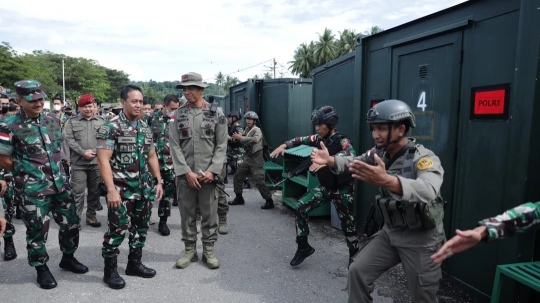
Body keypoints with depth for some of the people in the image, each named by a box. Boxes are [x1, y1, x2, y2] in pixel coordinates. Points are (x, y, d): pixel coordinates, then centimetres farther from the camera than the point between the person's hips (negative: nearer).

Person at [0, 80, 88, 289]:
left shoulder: (53, 119, 4)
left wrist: (52, 168, 14)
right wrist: (27, 172, 4)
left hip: (60, 183, 5)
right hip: (32, 189, -5)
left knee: (71, 223, 12)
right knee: (37, 230, 7)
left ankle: (68, 258, 34)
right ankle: (42, 269, 26)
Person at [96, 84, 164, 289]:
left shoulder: (146, 128, 10)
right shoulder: (110, 127, -10)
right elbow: (103, 160, -16)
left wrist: (158, 181, 11)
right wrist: (111, 190, -22)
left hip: (144, 188, 7)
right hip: (121, 189, -6)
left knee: (141, 227, 14)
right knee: (117, 229, 0)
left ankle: (134, 263, 29)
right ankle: (110, 271, 16)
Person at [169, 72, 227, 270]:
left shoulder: (216, 113, 1)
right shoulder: (178, 114, 3)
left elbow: (221, 145, -1)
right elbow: (174, 146, -1)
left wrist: (212, 170, -10)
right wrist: (187, 172, -10)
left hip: (208, 173, -1)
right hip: (184, 174, 1)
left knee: (209, 213, 6)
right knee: (187, 213, 9)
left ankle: (208, 250, 21)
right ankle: (189, 250, 24)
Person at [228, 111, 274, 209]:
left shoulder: (257, 130, -13)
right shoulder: (247, 130, 12)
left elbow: (255, 139, -34)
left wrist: (241, 138, -32)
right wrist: (237, 136, -6)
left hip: (256, 159, -8)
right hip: (248, 158, 8)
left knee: (259, 181, -11)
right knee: (238, 176, 12)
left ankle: (269, 201, 0)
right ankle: (239, 198, 25)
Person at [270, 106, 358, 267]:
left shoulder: (342, 140, -20)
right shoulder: (319, 138, -1)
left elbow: (350, 154, -41)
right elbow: (301, 140, 10)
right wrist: (284, 145, -8)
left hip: (343, 188, -5)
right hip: (325, 186, 6)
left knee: (347, 223, 7)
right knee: (301, 208, -6)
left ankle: (354, 254, 32)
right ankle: (304, 247, 9)